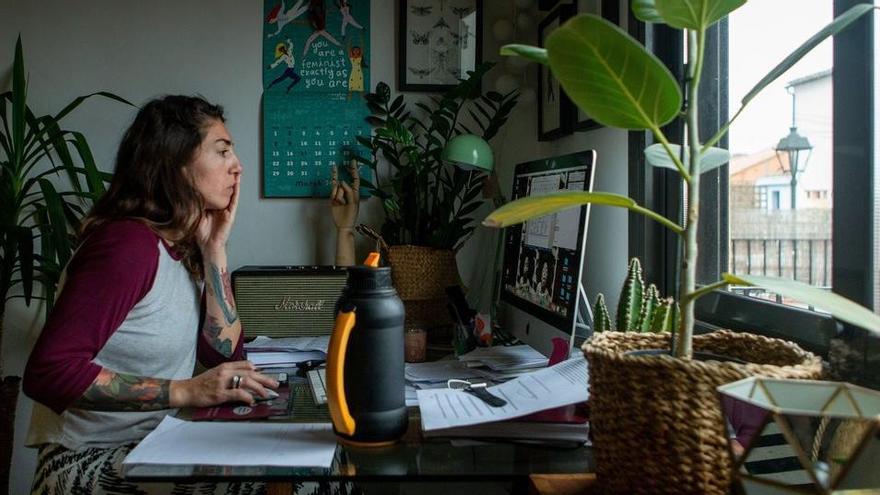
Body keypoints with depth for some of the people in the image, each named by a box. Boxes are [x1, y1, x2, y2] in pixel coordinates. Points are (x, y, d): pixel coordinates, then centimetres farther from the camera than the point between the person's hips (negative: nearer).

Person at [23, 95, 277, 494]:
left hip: (149, 448, 8)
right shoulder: (129, 242, -20)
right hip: (87, 462, -8)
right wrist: (186, 391, -28)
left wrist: (214, 249, -3)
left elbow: (224, 353, 3)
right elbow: (50, 371, -27)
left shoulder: (184, 247, 5)